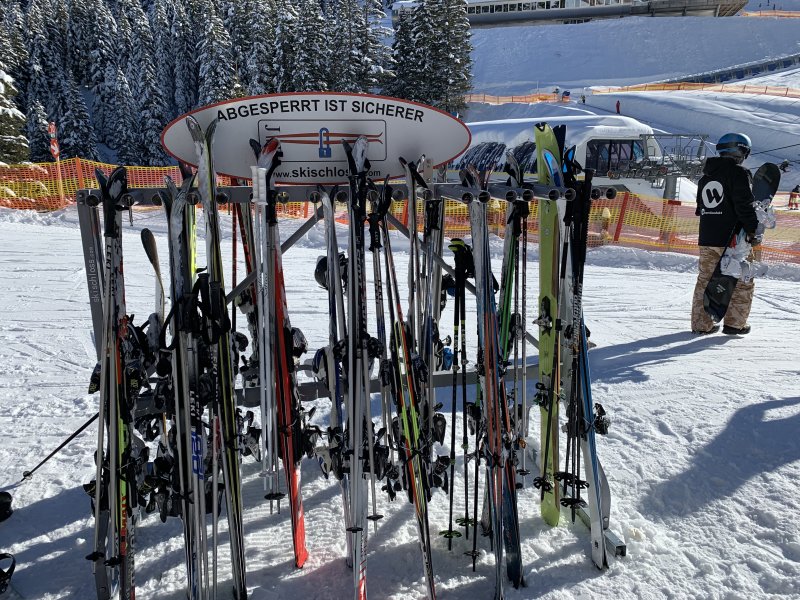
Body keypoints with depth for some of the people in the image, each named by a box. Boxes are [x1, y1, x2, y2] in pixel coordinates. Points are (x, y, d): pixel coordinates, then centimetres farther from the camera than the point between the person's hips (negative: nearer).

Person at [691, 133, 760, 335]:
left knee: (705, 280, 12)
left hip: (706, 238, 7)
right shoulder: (739, 173, -9)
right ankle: (734, 323, 8)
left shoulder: (705, 176, 15)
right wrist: (752, 230, -12)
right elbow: (745, 205, -16)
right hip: (731, 239, -7)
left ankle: (701, 323, 14)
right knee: (743, 281, 7)